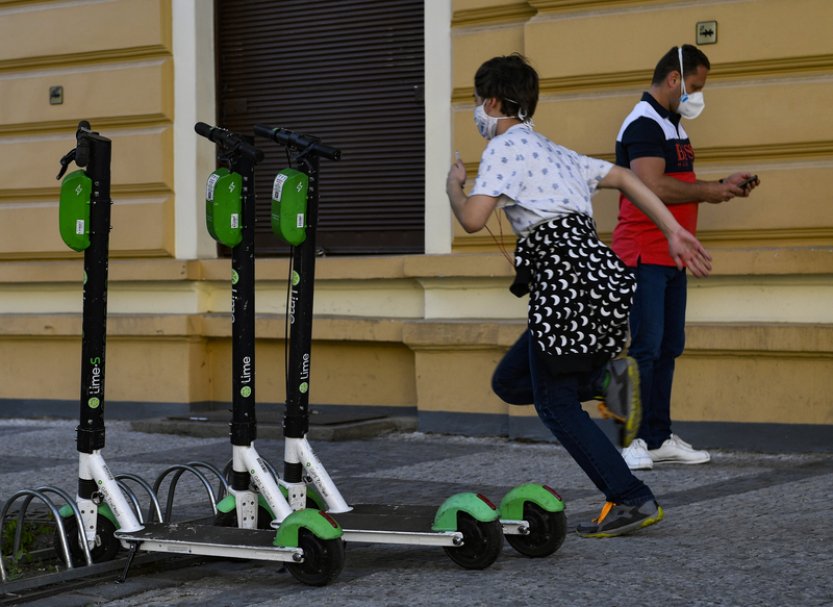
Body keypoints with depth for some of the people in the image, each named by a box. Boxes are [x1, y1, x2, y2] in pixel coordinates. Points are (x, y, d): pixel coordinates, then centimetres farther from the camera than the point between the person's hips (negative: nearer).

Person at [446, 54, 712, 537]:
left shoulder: (505, 147, -2)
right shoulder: (551, 150, 26)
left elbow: (473, 219, -13)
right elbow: (624, 178, 24)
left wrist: (453, 187, 9)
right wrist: (673, 232, 21)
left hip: (564, 275, -9)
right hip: (595, 266, 9)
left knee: (555, 404, -1)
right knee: (510, 383, 17)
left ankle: (632, 500, -4)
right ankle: (601, 377, 2)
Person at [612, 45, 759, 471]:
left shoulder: (671, 125, 20)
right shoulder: (644, 123, -13)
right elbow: (653, 187, -24)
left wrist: (724, 186, 10)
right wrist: (709, 191, -14)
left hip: (671, 257, 10)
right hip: (644, 255, -10)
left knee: (668, 348, 10)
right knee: (645, 348, -11)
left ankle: (660, 439, 14)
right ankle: (634, 440, -8)